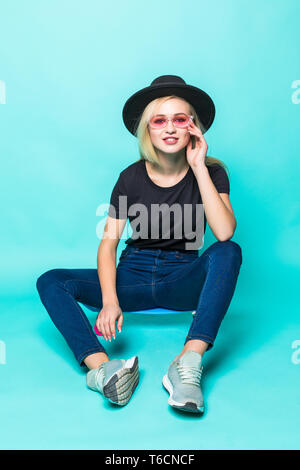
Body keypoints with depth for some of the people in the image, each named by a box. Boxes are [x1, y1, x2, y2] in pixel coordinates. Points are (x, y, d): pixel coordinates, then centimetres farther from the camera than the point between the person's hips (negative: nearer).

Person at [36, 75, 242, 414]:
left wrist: (198, 167, -19)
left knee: (228, 252, -31)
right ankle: (101, 367, -38)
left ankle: (188, 362, -41)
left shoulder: (210, 172, -3)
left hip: (183, 281, -1)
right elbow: (109, 240, -6)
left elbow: (224, 233, -21)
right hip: (134, 277, 2)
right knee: (51, 281, -17)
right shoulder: (132, 177, -1)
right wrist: (110, 300, -21)